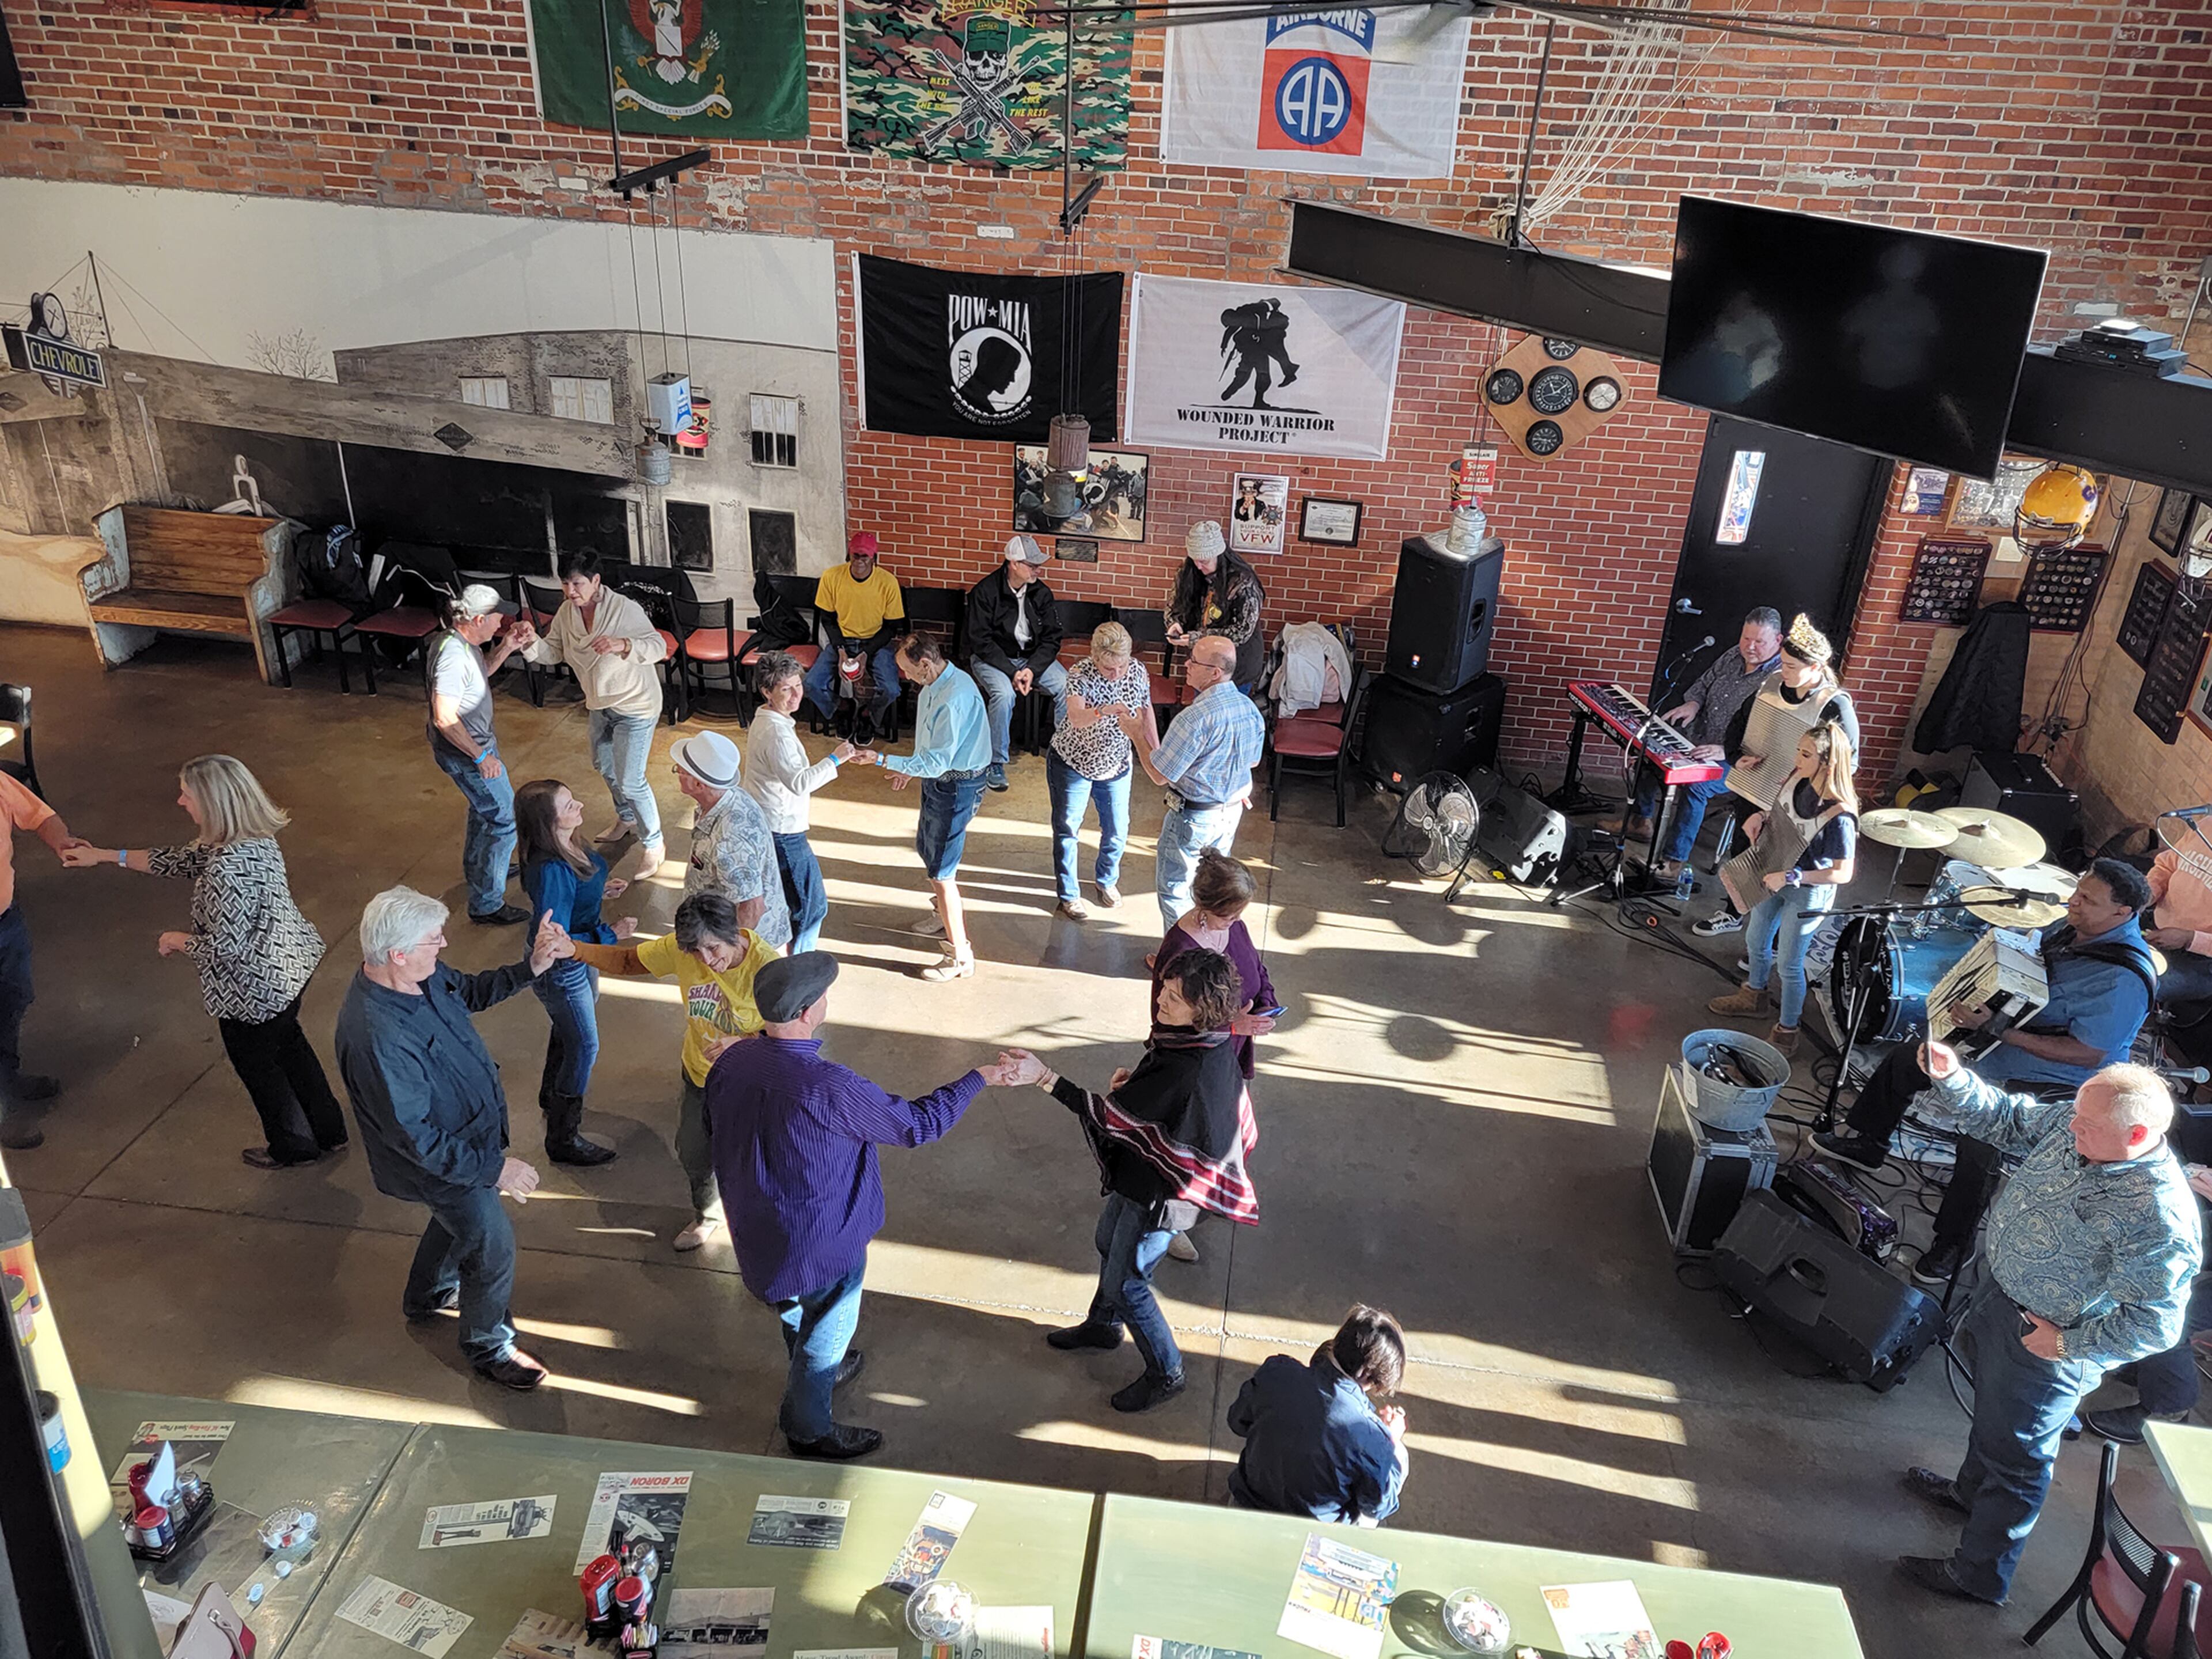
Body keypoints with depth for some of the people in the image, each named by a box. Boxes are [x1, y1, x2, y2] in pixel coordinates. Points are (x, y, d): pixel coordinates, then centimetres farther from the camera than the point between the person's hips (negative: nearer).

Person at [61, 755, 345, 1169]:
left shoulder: (227, 868, -35)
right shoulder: (255, 837, -6)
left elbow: (225, 947, -30)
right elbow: (185, 859, 9)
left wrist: (177, 942, -9)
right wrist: (104, 856, 13)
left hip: (255, 990, -9)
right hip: (290, 962, 9)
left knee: (255, 1063, 17)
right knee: (287, 1043, 28)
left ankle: (293, 1147, 38)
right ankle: (329, 1131, 43)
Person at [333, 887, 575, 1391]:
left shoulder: (419, 973, -15)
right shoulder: (378, 1038, -41)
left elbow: (470, 992, 7)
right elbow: (415, 1138, -33)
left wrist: (530, 968, -9)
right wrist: (494, 1166, -28)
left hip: (466, 1133, 9)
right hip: (442, 1161, -9)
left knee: (458, 1221, 33)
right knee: (492, 1247, 11)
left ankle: (426, 1296, 61)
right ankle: (489, 1347, 38)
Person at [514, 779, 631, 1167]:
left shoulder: (569, 845, -11)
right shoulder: (550, 870, -38)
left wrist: (599, 891, -3)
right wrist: (611, 935, -26)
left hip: (582, 953, 9)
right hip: (560, 971, -9)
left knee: (567, 1029, 32)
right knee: (584, 1049, 8)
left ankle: (552, 1095, 59)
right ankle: (564, 1140, 28)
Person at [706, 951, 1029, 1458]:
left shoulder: (730, 1064, -15)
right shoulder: (831, 1089, -36)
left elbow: (718, 1133, 3)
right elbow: (917, 1124, -25)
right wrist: (979, 1078, -13)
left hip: (757, 1227, 7)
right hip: (823, 1241, -7)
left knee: (796, 1309, 33)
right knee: (827, 1328, 19)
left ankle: (816, 1371, 60)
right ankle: (808, 1428, 40)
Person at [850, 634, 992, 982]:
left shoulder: (954, 700, -31)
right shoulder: (935, 684, 1)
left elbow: (935, 764, -30)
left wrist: (882, 760, -28)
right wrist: (910, 768, 22)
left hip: (955, 786, -10)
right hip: (939, 780, 11)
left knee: (941, 870, -6)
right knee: (927, 849, 27)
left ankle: (961, 956, 2)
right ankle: (945, 917, 49)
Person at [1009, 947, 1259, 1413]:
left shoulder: (1186, 1069, -39)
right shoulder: (1212, 1042, -11)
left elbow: (1110, 1115, -31)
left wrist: (1043, 1077, -32)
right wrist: (1134, 1083, -9)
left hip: (1163, 1192, -9)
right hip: (1143, 1174, 9)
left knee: (1126, 1282, 10)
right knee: (1109, 1244, 29)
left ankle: (1166, 1374, 32)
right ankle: (1104, 1325, 55)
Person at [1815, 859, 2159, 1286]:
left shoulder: (2124, 978, -28)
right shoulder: (2074, 927, -2)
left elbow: (2087, 1055, -29)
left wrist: (2003, 1032, -33)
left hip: (2048, 1084, -10)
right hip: (1995, 1045, 10)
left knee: (1979, 1146, -27)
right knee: (1905, 1061, 18)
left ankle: (1951, 1245, -4)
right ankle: (1865, 1142, 41)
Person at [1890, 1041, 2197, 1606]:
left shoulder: (2160, 1221, -35)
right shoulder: (2075, 1125, -15)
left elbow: (2154, 1325, -29)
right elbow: (2005, 1119, -1)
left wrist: (2068, 1344, -21)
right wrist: (1950, 1077, -17)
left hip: (2043, 1350, -8)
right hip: (1996, 1287, 8)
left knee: (2015, 1456, 13)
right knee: (1990, 1411, 33)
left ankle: (1977, 1575, 35)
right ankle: (1971, 1491, 61)